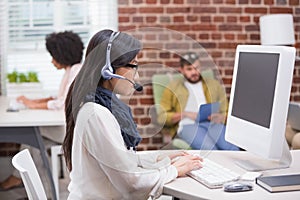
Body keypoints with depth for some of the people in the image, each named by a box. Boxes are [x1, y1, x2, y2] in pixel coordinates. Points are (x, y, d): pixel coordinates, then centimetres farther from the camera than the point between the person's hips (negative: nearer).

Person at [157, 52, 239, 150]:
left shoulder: (214, 84, 27)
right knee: (210, 149, -37)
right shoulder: (173, 88, 20)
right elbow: (161, 117, 11)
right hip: (188, 125, -2)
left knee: (232, 147, -33)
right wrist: (185, 114, -5)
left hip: (213, 124, 3)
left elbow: (227, 112, 22)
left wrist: (220, 117, -3)